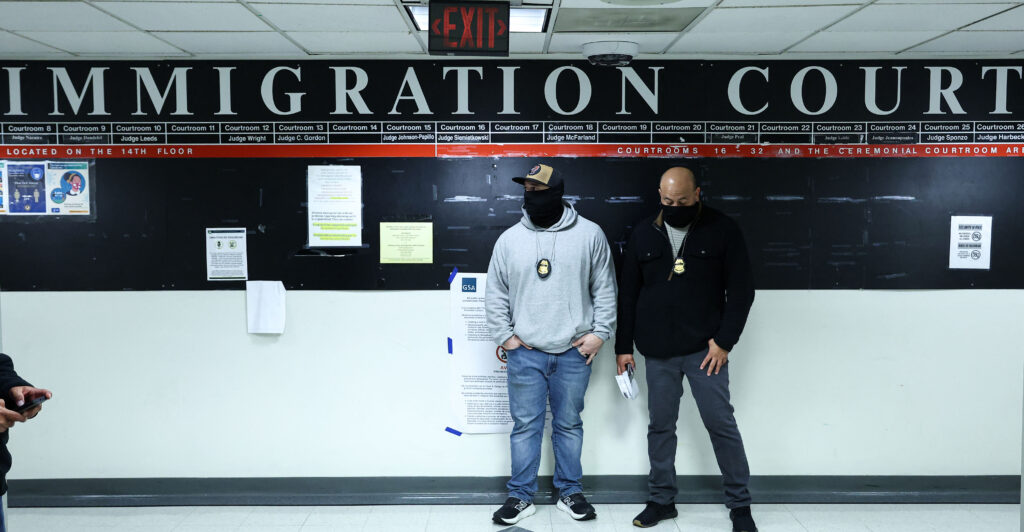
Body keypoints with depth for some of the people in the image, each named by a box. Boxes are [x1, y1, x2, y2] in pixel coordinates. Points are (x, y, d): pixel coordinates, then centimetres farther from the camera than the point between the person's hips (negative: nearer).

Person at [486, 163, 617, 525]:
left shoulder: (589, 234, 0)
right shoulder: (509, 239, 3)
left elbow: (605, 288, 4)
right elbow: (495, 294, 8)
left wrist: (600, 332, -1)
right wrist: (504, 336, 2)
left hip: (574, 353, 0)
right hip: (525, 353, 1)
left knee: (569, 424, 11)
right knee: (525, 425, 6)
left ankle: (570, 492, 26)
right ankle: (521, 496, 19)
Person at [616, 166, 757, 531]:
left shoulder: (722, 230, -2)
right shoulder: (643, 234, 6)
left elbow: (741, 290, -2)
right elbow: (627, 294, 9)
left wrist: (725, 340, -10)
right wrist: (623, 346, 7)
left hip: (705, 350, -2)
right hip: (658, 352, 3)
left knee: (721, 424, 0)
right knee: (660, 426, 9)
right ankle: (662, 500, 23)